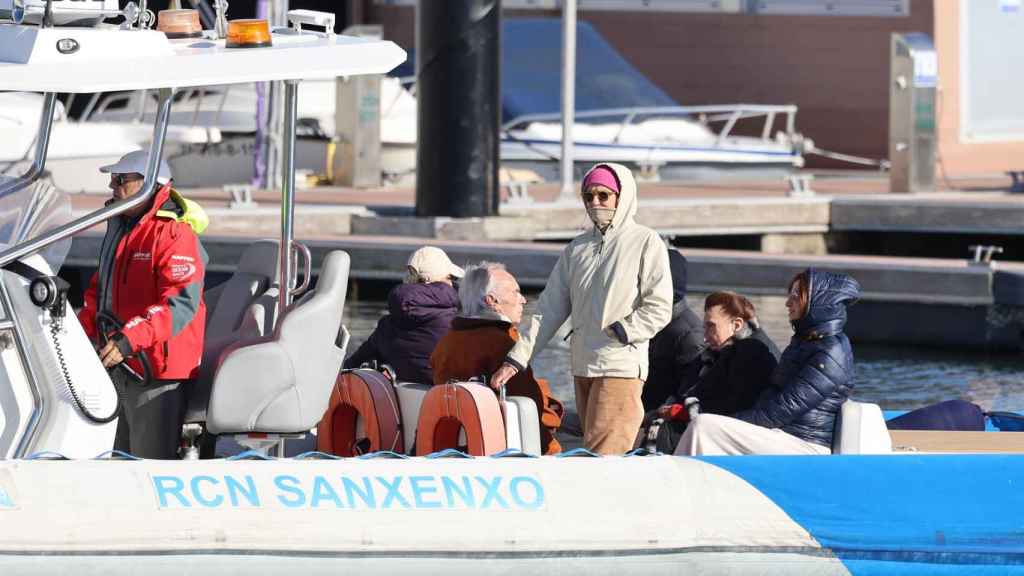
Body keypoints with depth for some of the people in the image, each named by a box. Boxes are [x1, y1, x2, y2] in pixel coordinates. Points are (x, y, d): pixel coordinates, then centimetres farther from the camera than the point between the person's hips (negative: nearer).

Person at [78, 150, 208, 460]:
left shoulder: (174, 234, -17)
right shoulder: (119, 227, 14)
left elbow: (181, 303, -27)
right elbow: (100, 289, 26)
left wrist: (129, 339, -35)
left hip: (157, 368, -10)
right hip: (118, 365, 10)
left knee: (151, 460, -7)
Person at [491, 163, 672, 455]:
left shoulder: (646, 242, -1)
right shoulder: (578, 248, 16)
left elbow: (659, 309, -6)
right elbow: (549, 310, 15)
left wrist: (616, 333, -17)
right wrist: (515, 359, 8)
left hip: (621, 368, -6)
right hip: (582, 366, 6)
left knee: (601, 457, -13)